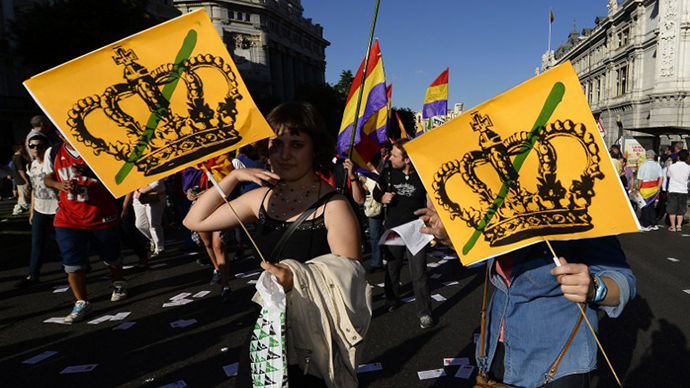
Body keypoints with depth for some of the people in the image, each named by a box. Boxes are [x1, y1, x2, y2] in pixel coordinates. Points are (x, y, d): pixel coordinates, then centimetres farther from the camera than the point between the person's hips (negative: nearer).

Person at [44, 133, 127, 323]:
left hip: (101, 216, -2)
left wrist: (91, 173, -35)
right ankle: (81, 303, 10)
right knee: (72, 261, -4)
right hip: (68, 217, 2)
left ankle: (119, 284, 43)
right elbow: (48, 178, 12)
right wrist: (59, 184, -12)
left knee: (111, 256, 15)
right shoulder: (53, 153, 0)